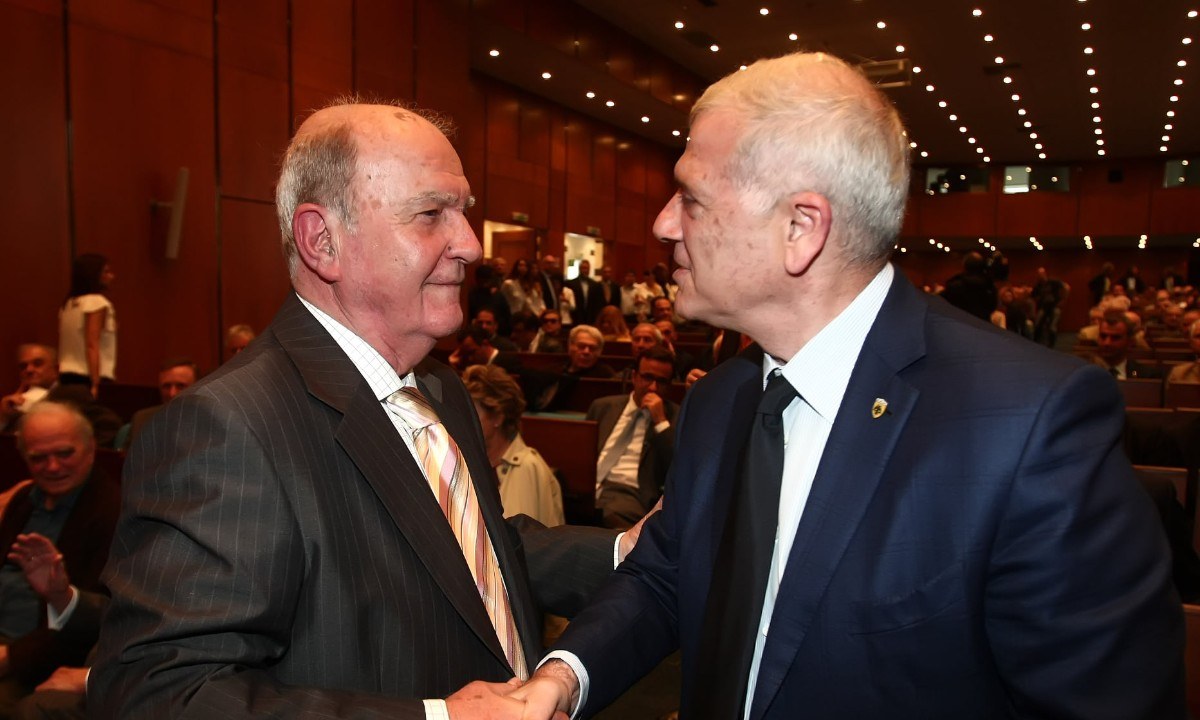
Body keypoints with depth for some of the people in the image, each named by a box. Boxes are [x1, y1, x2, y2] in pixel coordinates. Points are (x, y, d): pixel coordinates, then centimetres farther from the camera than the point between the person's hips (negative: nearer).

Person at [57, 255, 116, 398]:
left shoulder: (68, 305, 15)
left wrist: (62, 381, 20)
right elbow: (92, 345, -17)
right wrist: (95, 384, -22)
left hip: (67, 377, 8)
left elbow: (63, 347, 16)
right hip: (89, 378, -8)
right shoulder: (97, 302, -9)